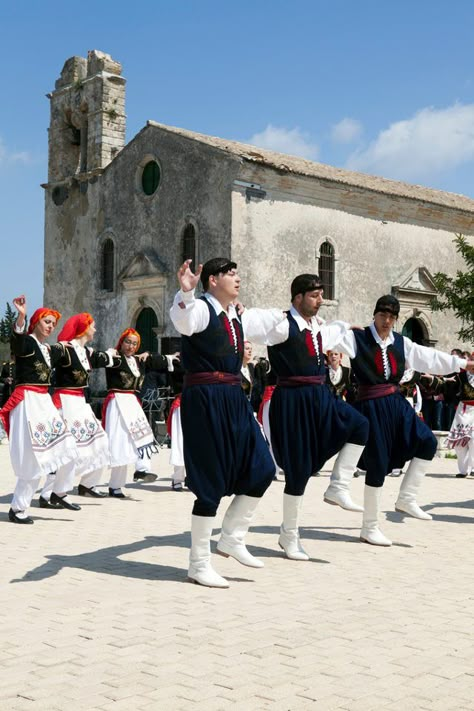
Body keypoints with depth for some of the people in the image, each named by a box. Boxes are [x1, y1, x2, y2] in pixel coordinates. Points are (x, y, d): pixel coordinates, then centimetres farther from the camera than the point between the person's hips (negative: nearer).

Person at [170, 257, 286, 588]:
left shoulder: (237, 316, 16)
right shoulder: (201, 309, -9)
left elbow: (261, 322, 38)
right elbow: (183, 321, -33)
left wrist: (284, 315, 54)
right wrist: (185, 292, -52)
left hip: (234, 399, 9)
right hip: (205, 400, -9)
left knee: (261, 468, 6)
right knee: (212, 481, -4)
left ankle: (232, 538, 24)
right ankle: (199, 564, 10)